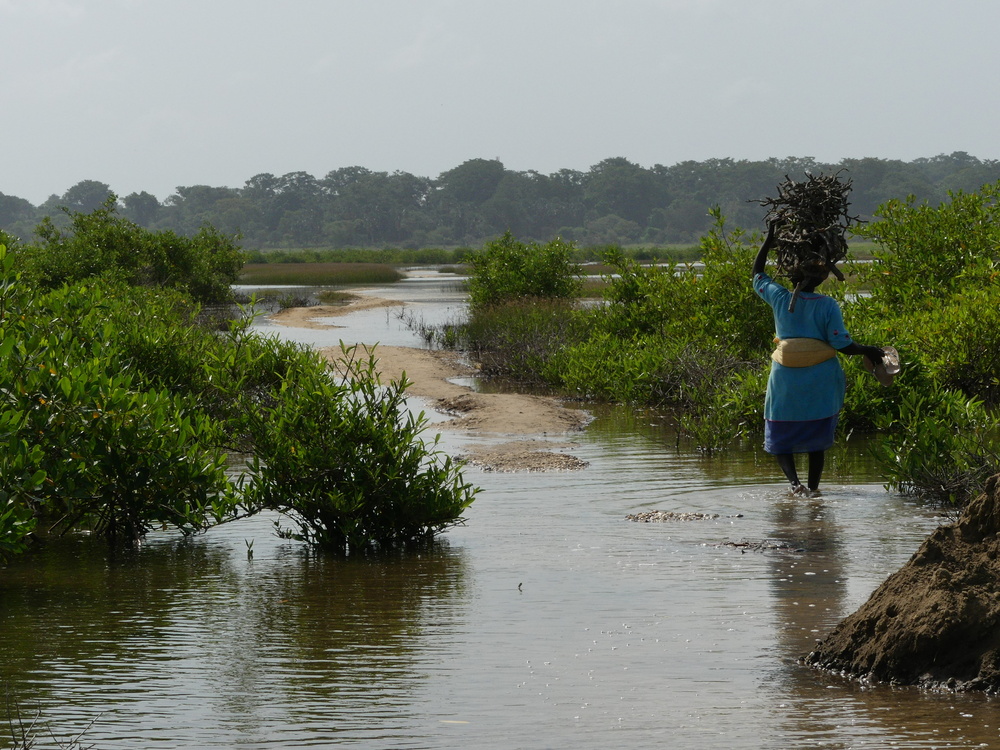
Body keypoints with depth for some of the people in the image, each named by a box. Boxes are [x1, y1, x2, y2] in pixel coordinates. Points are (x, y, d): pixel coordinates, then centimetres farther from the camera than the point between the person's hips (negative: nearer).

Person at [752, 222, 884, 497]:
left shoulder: (780, 298, -5)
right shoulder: (828, 305, -8)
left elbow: (757, 274, 13)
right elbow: (841, 344, -11)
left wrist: (769, 240, 19)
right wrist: (867, 351, 6)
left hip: (786, 379, 0)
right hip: (821, 380, 0)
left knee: (780, 436, 8)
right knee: (816, 435, 15)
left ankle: (794, 481, -13)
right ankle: (813, 487, 15)